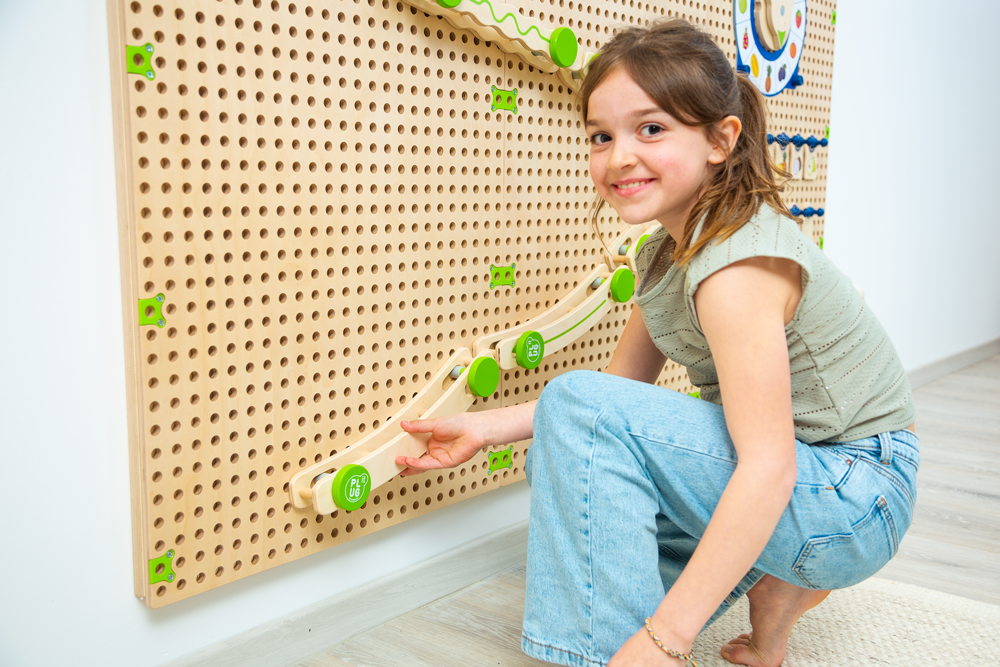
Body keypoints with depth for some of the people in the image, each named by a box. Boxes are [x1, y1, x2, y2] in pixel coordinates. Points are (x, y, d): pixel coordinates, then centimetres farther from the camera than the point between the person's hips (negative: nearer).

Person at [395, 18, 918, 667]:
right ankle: (773, 579, 7)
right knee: (559, 465, 9)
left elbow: (768, 468, -29)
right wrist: (487, 428, 2)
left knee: (581, 406, -22)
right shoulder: (664, 253, 5)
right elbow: (624, 388, 11)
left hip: (856, 499, -9)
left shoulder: (739, 259, -24)